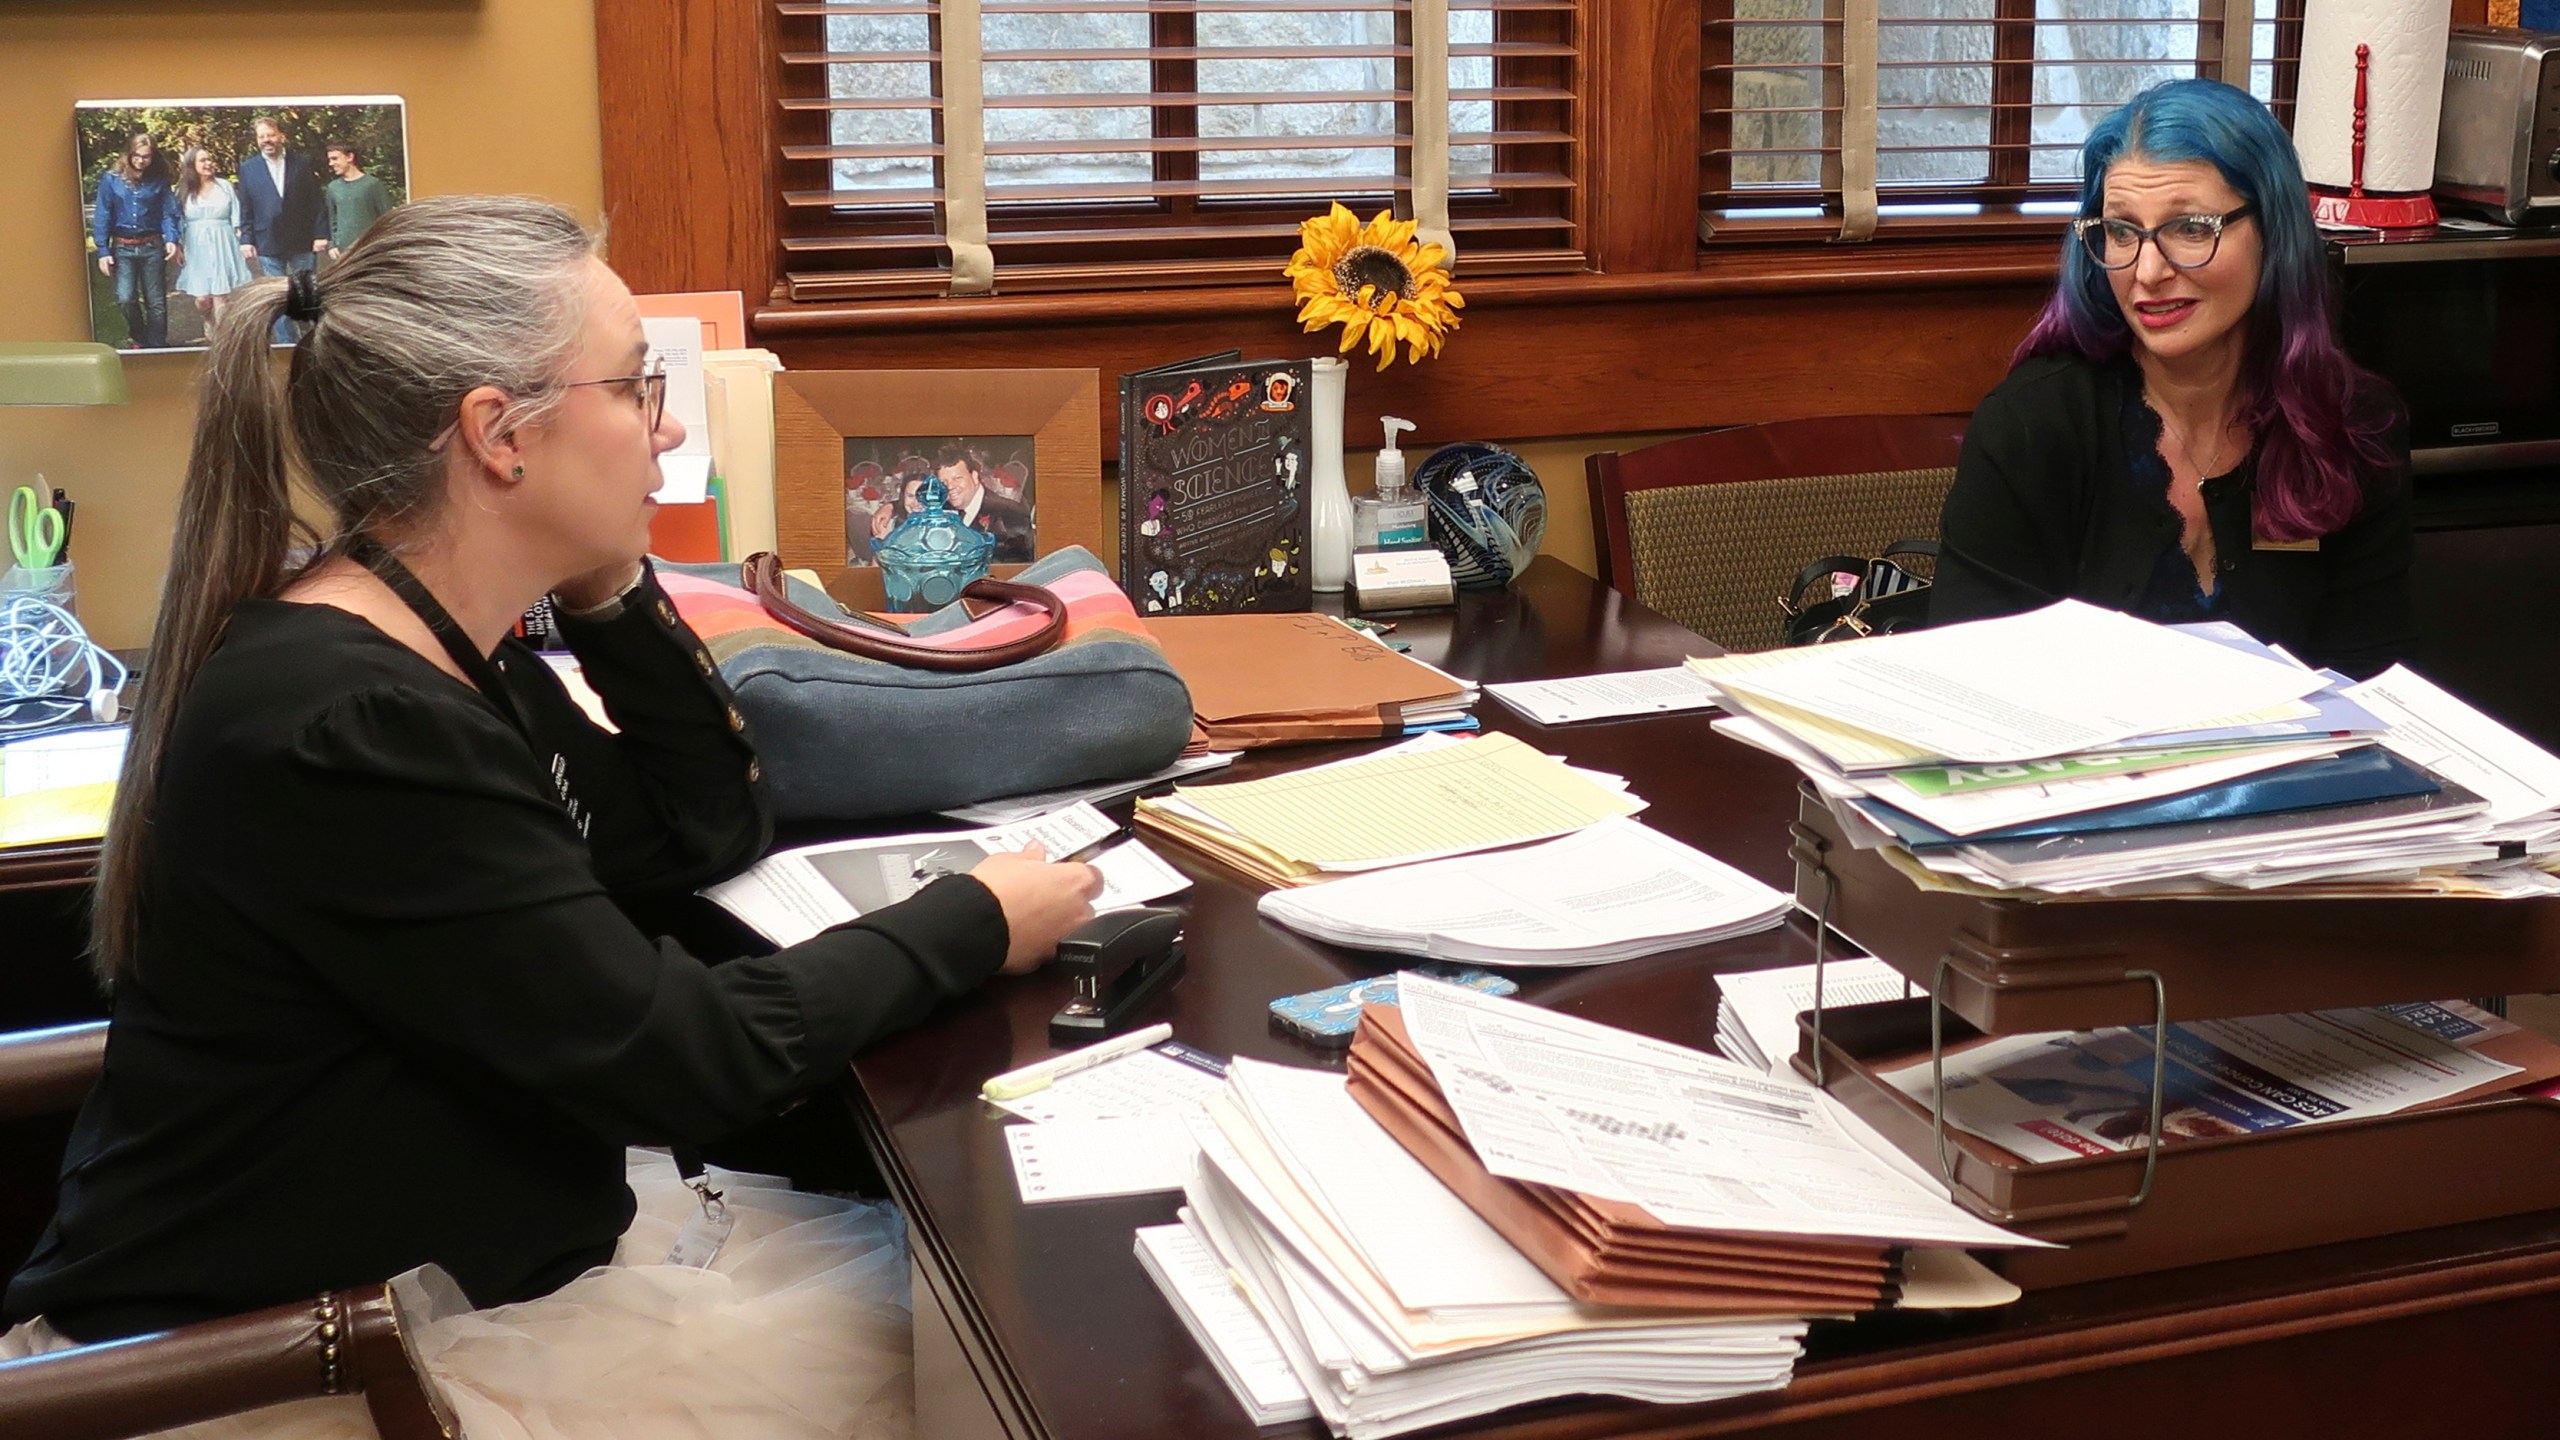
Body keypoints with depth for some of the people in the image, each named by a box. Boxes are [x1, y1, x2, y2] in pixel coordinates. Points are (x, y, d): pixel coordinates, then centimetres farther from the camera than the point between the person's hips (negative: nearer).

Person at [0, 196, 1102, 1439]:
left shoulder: (439, 658, 3)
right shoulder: (346, 729, -28)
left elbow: (709, 836, 12)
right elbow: (674, 1059, -24)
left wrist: (612, 593, -1)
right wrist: (972, 924, -11)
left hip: (443, 1247, 9)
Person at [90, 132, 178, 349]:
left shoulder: (158, 182, 2)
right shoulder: (111, 179, 0)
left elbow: (168, 213, 2)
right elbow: (102, 217, 1)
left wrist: (171, 239, -17)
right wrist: (103, 251, -5)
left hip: (152, 247, 1)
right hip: (123, 248, -1)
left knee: (156, 303, 3)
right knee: (125, 298, -11)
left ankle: (156, 347, 14)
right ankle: (138, 338, 13)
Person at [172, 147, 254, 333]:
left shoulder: (225, 186, 6)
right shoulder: (184, 191, 6)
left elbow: (236, 218, 7)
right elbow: (179, 221, 8)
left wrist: (241, 241, 0)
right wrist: (179, 246, 2)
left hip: (223, 248, 0)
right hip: (197, 249, 0)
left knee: (221, 297, -5)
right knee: (202, 298, -4)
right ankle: (211, 333, 24)